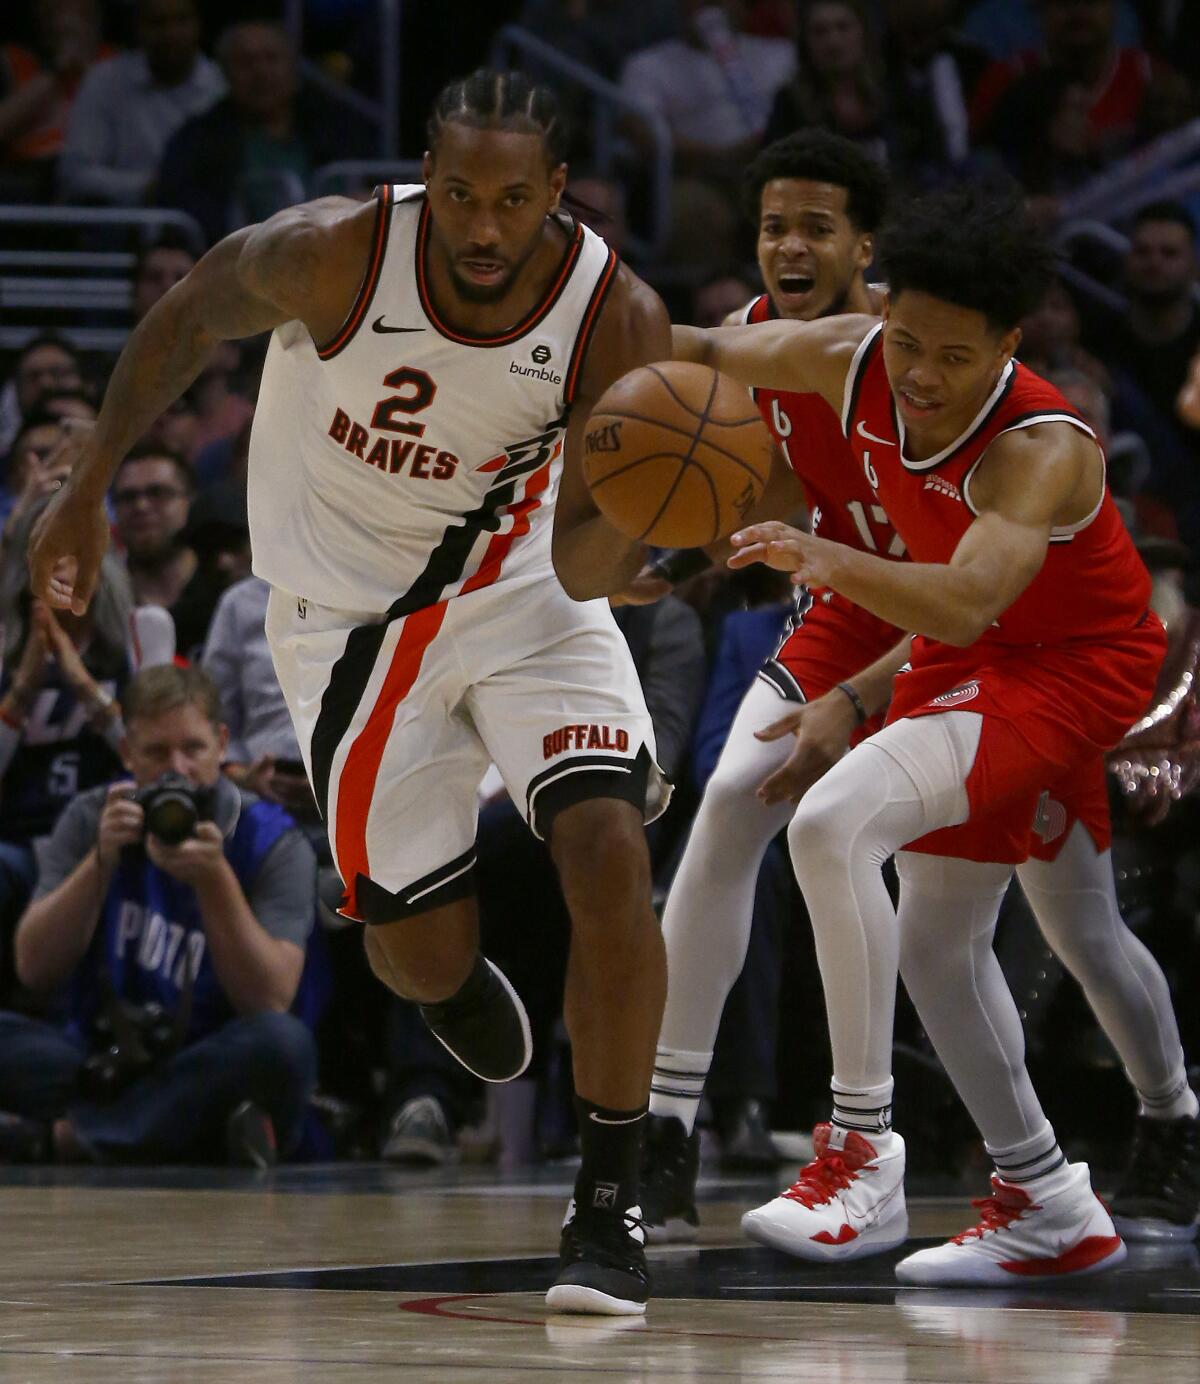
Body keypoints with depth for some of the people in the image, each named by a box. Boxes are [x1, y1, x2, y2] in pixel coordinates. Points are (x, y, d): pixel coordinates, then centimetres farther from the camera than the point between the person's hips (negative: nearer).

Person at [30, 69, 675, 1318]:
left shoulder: (617, 322, -23)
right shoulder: (332, 255, -26)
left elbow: (585, 571, -20)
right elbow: (183, 323, -4)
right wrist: (87, 489, 0)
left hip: (522, 592, 0)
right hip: (349, 613, 0)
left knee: (608, 853, -23)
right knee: (420, 950, 0)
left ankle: (607, 1213, -11)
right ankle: (451, 980, 43)